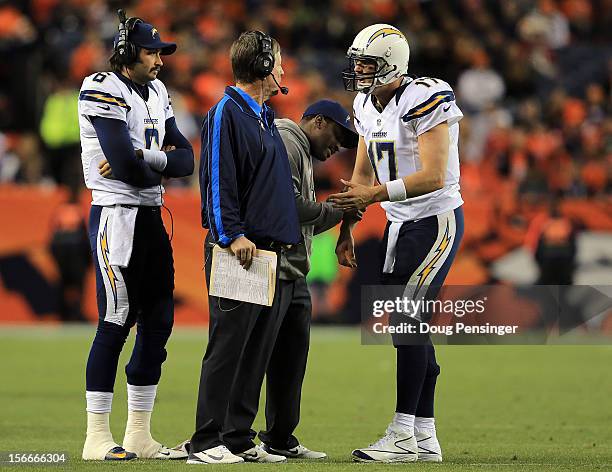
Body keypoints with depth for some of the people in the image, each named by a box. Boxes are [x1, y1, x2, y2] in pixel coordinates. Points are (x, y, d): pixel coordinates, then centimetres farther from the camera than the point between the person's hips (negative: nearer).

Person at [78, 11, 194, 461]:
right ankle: (97, 438, -5)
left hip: (151, 217, 9)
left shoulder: (156, 93, 16)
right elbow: (125, 163, -21)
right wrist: (160, 165, -1)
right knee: (116, 322, -9)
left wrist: (142, 157, -12)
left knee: (158, 321, 8)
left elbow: (186, 159, 7)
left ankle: (140, 435, 14)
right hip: (116, 216, -9)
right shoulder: (104, 91, -10)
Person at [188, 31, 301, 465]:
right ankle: (206, 443, -8)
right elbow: (218, 179, -13)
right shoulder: (227, 112, -7)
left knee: (257, 351, 9)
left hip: (272, 251, 9)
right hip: (240, 251, -9)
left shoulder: (265, 116, 21)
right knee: (228, 347, -9)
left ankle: (239, 438, 14)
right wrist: (232, 235, -20)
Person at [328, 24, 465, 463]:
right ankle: (425, 440, 12)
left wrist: (374, 194, -27)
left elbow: (433, 177, -25)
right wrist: (346, 229, 13)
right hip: (399, 224, 9)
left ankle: (403, 437, -11)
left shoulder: (424, 102, -19)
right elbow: (362, 176, 17)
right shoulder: (368, 107, 8)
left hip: (436, 220, -9)